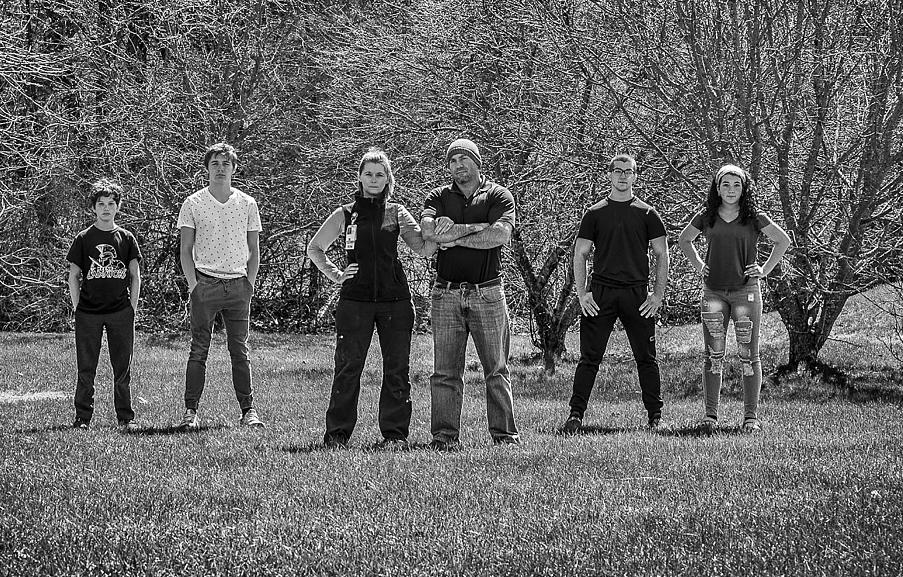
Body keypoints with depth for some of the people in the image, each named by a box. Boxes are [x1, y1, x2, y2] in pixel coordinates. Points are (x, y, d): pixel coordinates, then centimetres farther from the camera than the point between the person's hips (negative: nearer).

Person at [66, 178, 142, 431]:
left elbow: (136, 277, 9)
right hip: (88, 313, -1)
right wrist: (77, 309, 0)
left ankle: (126, 417, 9)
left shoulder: (126, 238, 6)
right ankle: (82, 417, 7)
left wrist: (132, 309, 2)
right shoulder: (83, 239, 3)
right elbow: (73, 276, 6)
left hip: (120, 312, 1)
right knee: (86, 369, 1)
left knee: (122, 368, 3)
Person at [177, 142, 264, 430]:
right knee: (198, 351, -1)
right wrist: (193, 284, -6)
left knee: (240, 351, 2)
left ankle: (248, 409, 4)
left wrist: (249, 283, 2)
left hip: (238, 285, 2)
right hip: (205, 284, -1)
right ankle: (191, 411, 1)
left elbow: (254, 250, 13)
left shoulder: (247, 204, 8)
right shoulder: (193, 204, 3)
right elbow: (185, 250, 4)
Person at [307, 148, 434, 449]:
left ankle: (394, 433, 7)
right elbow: (314, 248, 15)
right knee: (348, 366, -1)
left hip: (395, 300, 1)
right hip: (355, 298, -1)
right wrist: (335, 274, 5)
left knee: (397, 368, 1)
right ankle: (337, 432, 5)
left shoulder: (397, 213, 9)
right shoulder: (345, 214, 7)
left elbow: (423, 248, 3)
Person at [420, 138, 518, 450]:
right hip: (447, 293, 1)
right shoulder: (439, 197, 10)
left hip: (488, 293, -1)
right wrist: (476, 228, -12)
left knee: (496, 368, 2)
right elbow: (429, 231, -11)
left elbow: (500, 235, -14)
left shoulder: (499, 196, 4)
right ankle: (445, 435, 2)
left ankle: (504, 433, 7)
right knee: (445, 370, 0)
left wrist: (455, 237, -10)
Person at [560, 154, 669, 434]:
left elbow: (662, 255, 8)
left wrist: (658, 294, -1)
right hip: (600, 293, 0)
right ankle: (576, 414, -2)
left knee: (646, 358, 3)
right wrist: (582, 293, -2)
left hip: (637, 294, 0)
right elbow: (580, 254, 8)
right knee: (590, 357, -3)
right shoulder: (595, 214, 8)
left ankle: (655, 416, 10)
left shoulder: (647, 214, 7)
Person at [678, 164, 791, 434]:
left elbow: (783, 241, 11)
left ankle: (751, 416, 1)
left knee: (748, 355, -1)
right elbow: (684, 240, 23)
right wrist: (698, 265, 12)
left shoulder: (754, 218, 1)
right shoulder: (706, 217, 7)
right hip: (713, 291, 2)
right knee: (713, 355, 0)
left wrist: (765, 269, 4)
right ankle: (710, 415, 3)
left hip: (745, 290, -2)